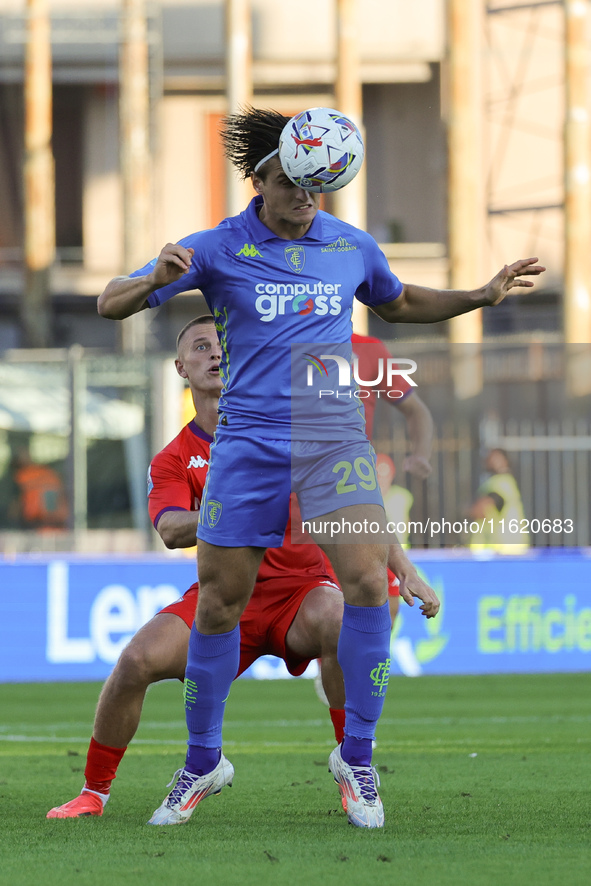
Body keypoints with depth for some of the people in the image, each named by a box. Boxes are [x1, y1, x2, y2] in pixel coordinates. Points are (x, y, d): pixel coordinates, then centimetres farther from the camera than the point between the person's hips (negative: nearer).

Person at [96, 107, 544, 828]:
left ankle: (356, 757, -4)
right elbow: (109, 305, -4)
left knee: (367, 580, -16)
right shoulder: (217, 250, -2)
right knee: (219, 602, 2)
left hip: (334, 437, 1)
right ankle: (203, 760, 22)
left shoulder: (352, 247, 7)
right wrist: (157, 279, -25)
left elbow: (398, 304, 29)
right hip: (248, 441, -1)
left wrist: (483, 296, 17)